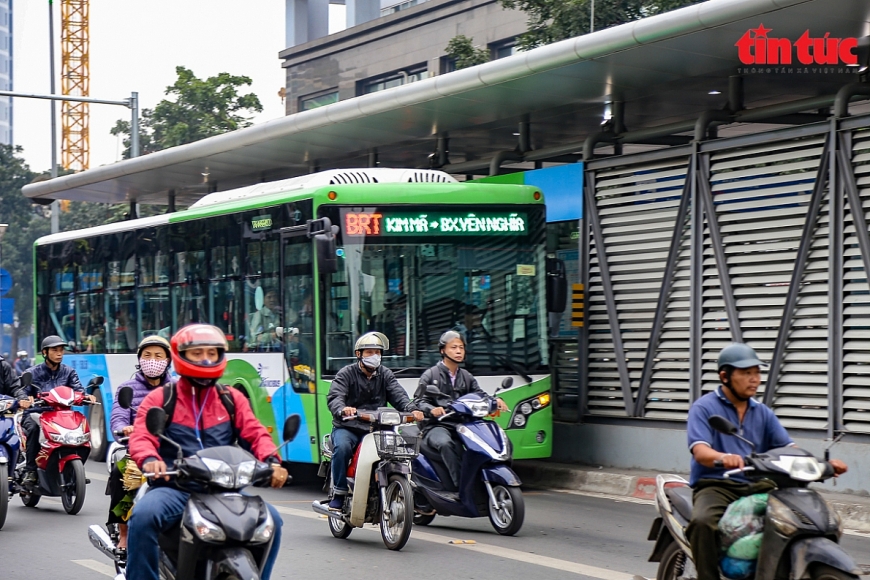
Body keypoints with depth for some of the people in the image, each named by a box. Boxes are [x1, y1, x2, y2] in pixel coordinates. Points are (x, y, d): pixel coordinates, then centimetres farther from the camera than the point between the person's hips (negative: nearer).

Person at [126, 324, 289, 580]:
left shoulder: (232, 399, 16)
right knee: (143, 515, -34)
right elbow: (141, 437, -7)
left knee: (269, 519, -19)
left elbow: (255, 433, 6)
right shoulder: (159, 398, 7)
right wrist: (149, 459, -32)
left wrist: (272, 461, -17)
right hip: (173, 488, -3)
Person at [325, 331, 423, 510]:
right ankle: (338, 494, -20)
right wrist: (342, 409, -40)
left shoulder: (385, 375, 14)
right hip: (347, 428, -3)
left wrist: (412, 410, -24)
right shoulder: (346, 374, 2)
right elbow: (334, 396, -15)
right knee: (342, 447, -33)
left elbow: (398, 395, -2)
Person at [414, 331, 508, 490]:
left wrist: (495, 401, -12)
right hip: (437, 426, -5)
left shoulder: (467, 377, 22)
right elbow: (419, 401, -4)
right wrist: (432, 409, -25)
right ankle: (460, 486, -42)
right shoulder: (430, 375, 6)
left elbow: (480, 396, 10)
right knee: (445, 443, -38)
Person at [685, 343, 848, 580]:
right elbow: (700, 451, -16)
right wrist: (723, 458, -40)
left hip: (757, 487, 5)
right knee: (703, 522, -36)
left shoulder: (763, 413, 17)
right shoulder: (704, 408, 0)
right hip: (716, 486, -5)